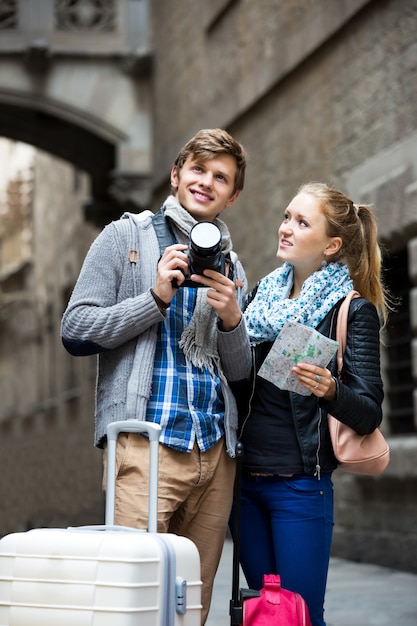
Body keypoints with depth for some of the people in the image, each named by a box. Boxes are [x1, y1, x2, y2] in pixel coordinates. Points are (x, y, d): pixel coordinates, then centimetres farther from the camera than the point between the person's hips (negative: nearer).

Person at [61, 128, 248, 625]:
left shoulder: (231, 265, 20)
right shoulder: (127, 237, 7)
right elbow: (75, 330, -2)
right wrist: (156, 298, -11)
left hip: (216, 452, 5)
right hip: (146, 442, -4)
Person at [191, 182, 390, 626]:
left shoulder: (352, 311, -5)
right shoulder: (264, 294, 11)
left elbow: (369, 413, -10)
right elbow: (240, 380, 1)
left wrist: (330, 391, -30)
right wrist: (230, 320, -14)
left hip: (300, 485, -5)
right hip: (246, 479, 5)